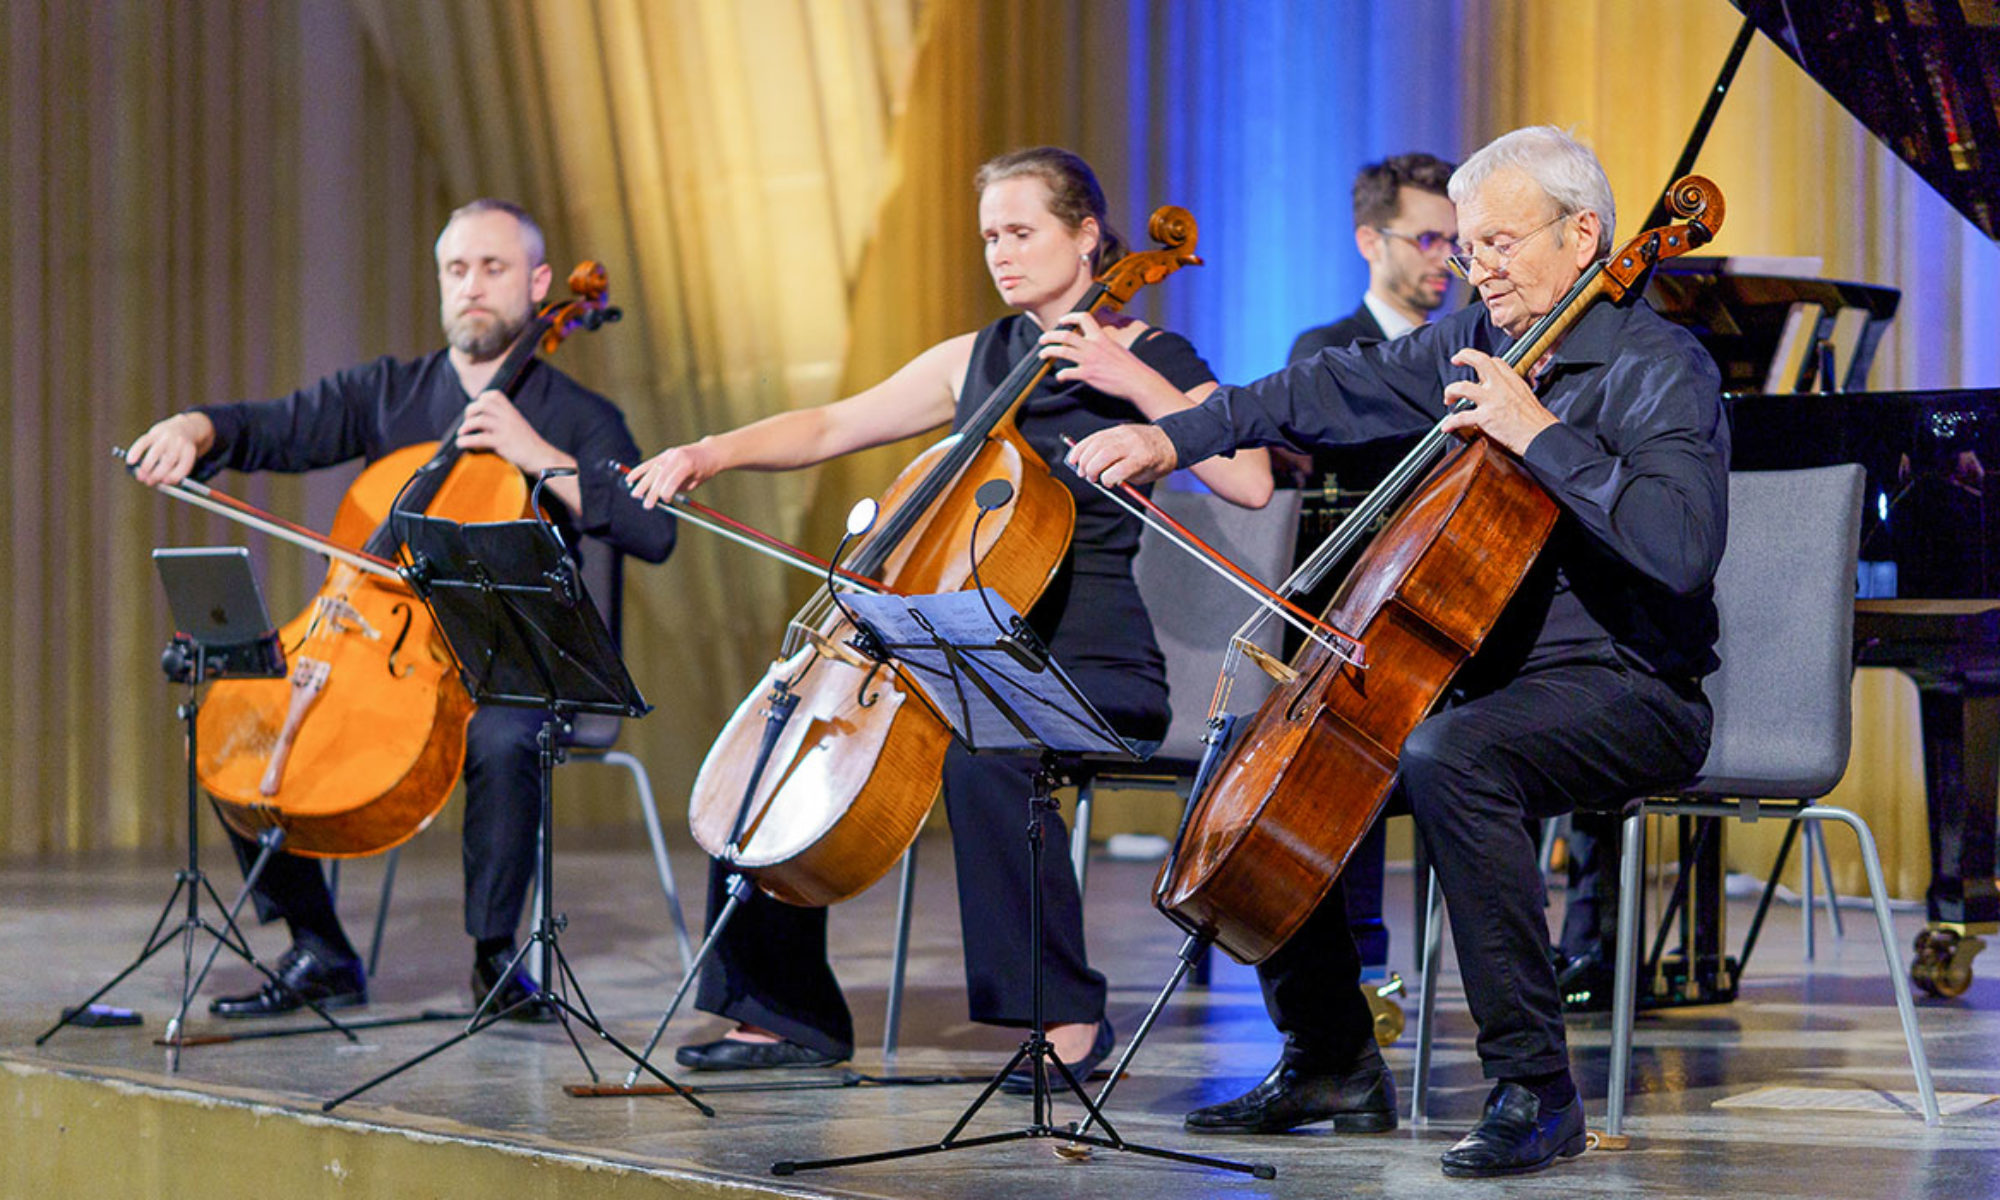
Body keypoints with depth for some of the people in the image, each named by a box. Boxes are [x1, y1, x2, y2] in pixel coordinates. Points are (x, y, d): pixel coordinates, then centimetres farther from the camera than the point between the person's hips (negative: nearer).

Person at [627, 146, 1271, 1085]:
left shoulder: (1149, 359, -2)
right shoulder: (974, 361, 15)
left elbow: (1251, 482, -17)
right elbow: (830, 428, 14)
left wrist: (1136, 383, -20)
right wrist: (715, 452, -1)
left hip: (1094, 668, -7)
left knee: (980, 754, -36)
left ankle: (1068, 1017, -24)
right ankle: (788, 1012, 1)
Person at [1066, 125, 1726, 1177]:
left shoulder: (1658, 369, -13)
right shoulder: (1475, 338, 11)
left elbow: (1680, 548, -28)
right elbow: (1333, 391, 20)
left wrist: (1541, 432, -27)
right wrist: (1175, 437, 13)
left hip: (1627, 694, -9)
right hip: (1484, 674, 9)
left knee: (1447, 760, -37)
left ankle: (1535, 1089, -30)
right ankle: (1331, 1063, 15)